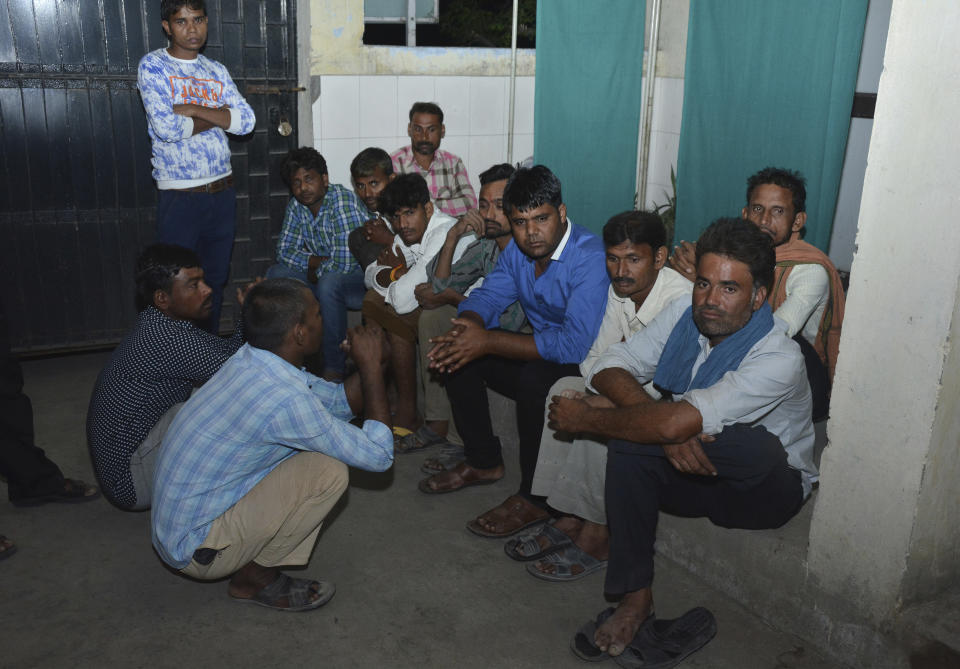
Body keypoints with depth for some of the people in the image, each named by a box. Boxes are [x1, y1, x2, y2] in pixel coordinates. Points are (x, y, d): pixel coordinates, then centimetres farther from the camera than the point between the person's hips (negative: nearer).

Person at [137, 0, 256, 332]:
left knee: (215, 280, 13)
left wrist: (192, 109, -13)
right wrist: (217, 117, -6)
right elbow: (166, 127, -18)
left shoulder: (217, 71, 11)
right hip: (179, 196, -5)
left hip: (222, 191, 5)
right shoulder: (152, 65, -4)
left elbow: (246, 121, -4)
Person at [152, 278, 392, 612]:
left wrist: (366, 364, -10)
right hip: (195, 548, -9)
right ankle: (255, 580, 1)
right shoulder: (283, 399, -31)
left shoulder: (251, 360, -3)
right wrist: (371, 367, -16)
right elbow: (378, 455, -22)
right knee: (328, 470, -19)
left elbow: (339, 401, 9)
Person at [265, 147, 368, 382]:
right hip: (323, 275, 8)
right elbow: (285, 250, 4)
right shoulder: (296, 205, 1)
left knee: (329, 283, -36)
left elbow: (342, 264, -29)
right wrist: (318, 261, -13)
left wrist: (317, 271, -10)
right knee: (276, 274, -5)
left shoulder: (344, 202, -24)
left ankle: (334, 368, -25)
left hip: (364, 276, -8)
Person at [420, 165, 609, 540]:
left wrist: (488, 342, -34)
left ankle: (534, 499, -16)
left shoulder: (590, 259, -27)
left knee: (535, 377, -37)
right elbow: (487, 296, 8)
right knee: (456, 354, 0)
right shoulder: (517, 251, 0)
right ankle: (484, 462, 14)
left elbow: (575, 344, -36)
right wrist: (468, 325, -19)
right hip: (541, 350, 8)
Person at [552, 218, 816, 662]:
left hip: (766, 489, -5)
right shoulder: (683, 314, -8)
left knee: (749, 444, -38)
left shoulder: (779, 358, -29)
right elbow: (610, 367, -11)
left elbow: (677, 422, -39)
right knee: (628, 445, -25)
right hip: (693, 475, 5)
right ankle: (636, 599, -20)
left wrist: (586, 418, -27)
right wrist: (666, 430, -28)